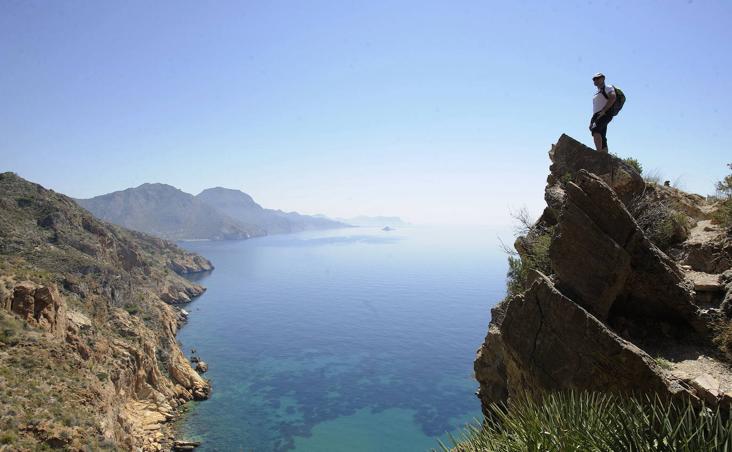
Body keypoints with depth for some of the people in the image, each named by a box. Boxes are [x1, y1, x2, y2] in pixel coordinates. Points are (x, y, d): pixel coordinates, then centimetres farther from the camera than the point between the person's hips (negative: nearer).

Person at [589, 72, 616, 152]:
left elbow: (613, 97, -12)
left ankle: (599, 152, -44)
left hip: (605, 115, -9)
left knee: (595, 129, -33)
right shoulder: (597, 92, 31)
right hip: (597, 116, 9)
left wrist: (603, 111, -21)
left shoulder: (608, 88, 8)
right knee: (602, 139, 1)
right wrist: (591, 120, 18)